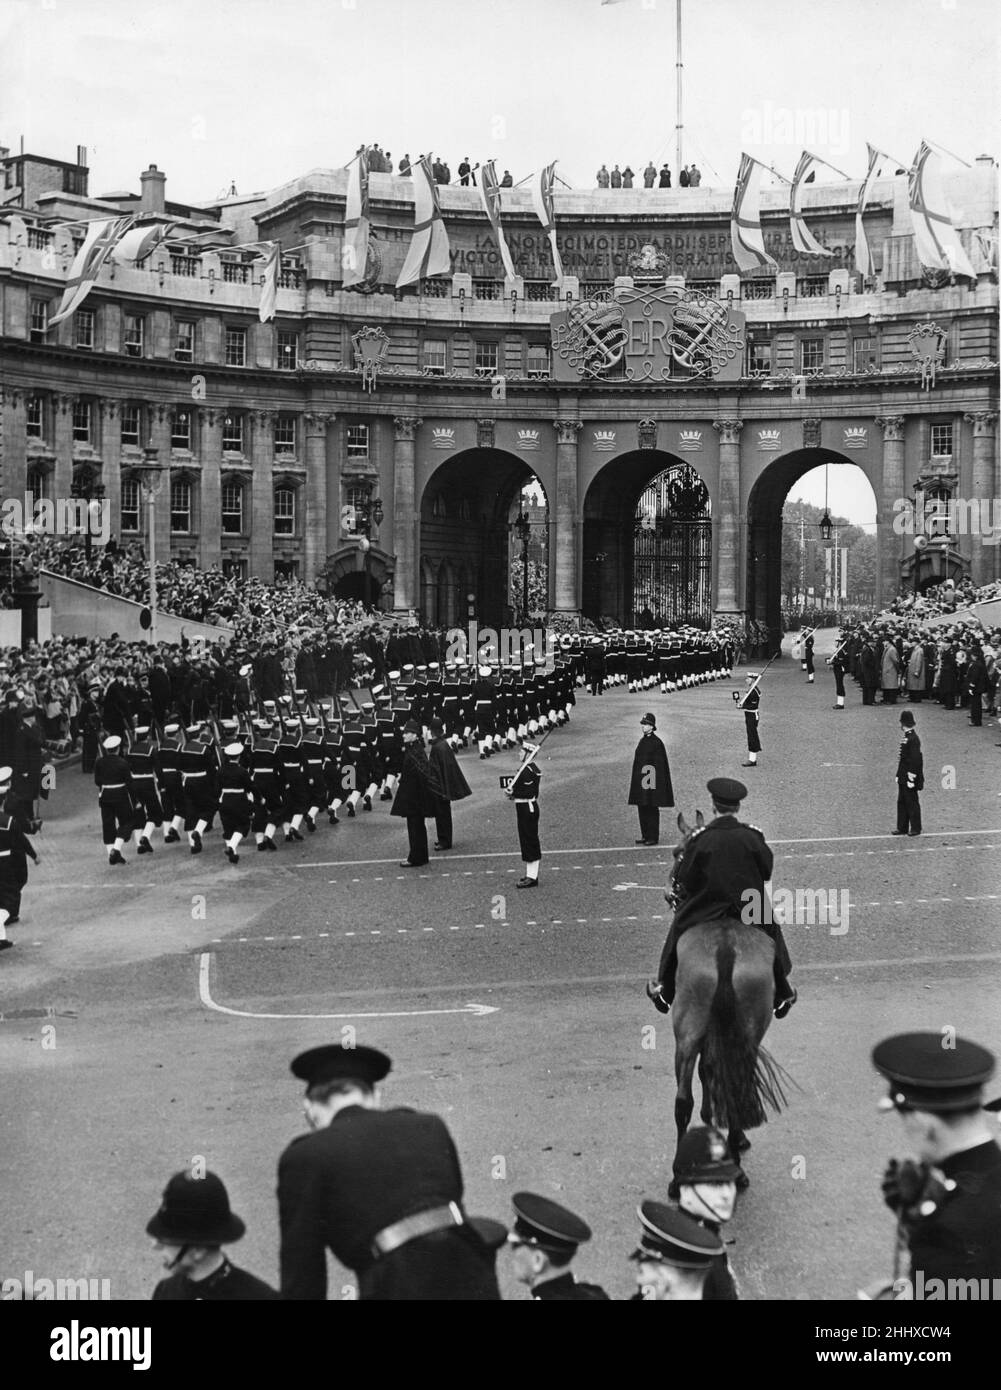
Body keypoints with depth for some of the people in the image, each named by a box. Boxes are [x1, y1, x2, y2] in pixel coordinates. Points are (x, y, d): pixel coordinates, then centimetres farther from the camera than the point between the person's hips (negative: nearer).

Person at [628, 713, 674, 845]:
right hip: (641, 780, 8)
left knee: (651, 809, -2)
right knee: (642, 809, 11)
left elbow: (659, 764, -16)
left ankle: (653, 837, 4)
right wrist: (635, 779, 15)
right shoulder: (643, 741, 12)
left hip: (651, 780, -8)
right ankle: (645, 835, 19)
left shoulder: (656, 742, -13)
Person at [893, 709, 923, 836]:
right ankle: (902, 827, 19)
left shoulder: (913, 739, -19)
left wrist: (911, 778, -20)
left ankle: (916, 828, 10)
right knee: (902, 802, 13)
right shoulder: (905, 737, 11)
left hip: (909, 778, -10)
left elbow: (915, 760, -21)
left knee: (912, 802, 1)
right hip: (903, 777, 10)